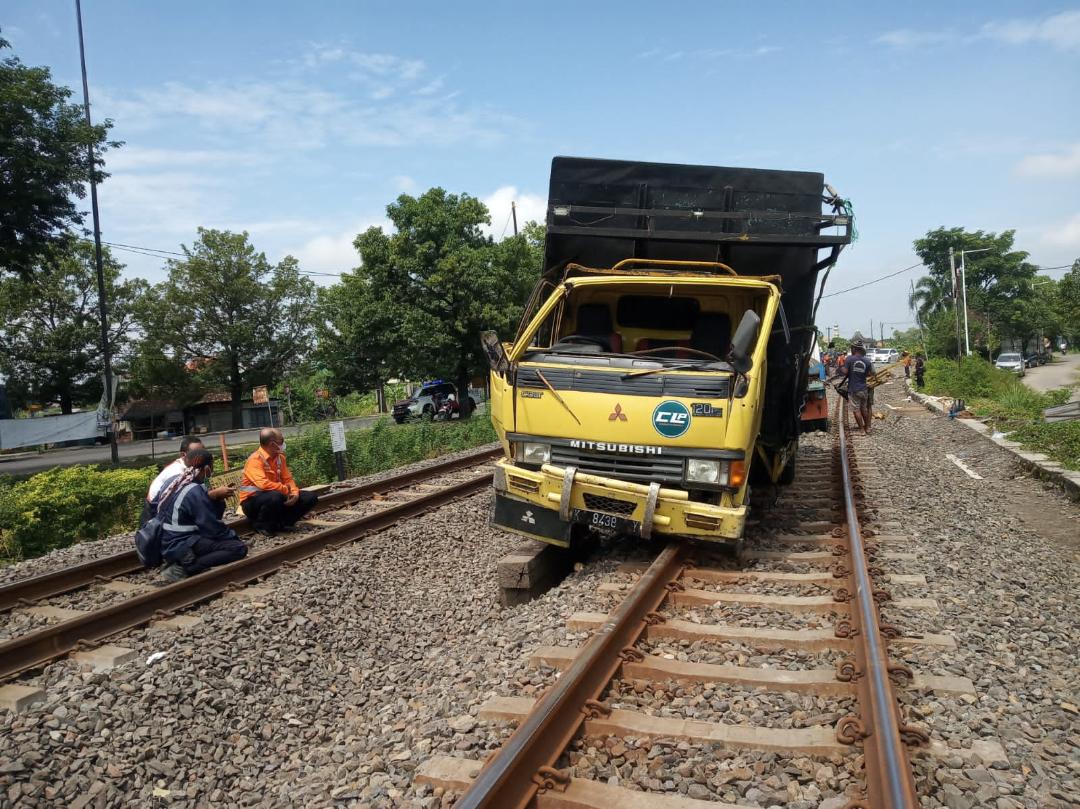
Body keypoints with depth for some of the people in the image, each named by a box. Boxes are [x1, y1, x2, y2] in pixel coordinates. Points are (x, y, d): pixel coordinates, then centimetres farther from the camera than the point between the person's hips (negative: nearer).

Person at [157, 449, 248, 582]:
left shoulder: (175, 482, 6)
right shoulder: (195, 492, -20)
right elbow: (213, 528, -16)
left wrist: (214, 496, 3)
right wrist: (235, 536, -2)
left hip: (169, 543, 9)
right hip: (182, 547, -9)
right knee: (239, 548, -18)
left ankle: (181, 561, 7)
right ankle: (183, 569, -16)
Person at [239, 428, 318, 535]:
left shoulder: (279, 457, 4)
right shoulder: (255, 459, -21)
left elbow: (288, 479, 5)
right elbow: (263, 484, -34)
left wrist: (295, 493, -15)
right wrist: (286, 490, -26)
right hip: (253, 501, -7)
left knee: (311, 497, -2)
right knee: (275, 496, -41)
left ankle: (282, 523, 0)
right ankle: (262, 526, -13)